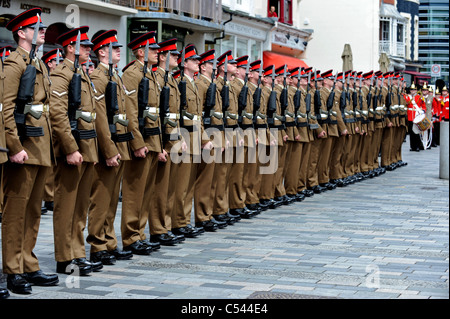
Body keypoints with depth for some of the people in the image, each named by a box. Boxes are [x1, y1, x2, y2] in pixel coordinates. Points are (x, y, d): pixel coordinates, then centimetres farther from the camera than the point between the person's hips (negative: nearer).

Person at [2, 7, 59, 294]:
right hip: (24, 148, -9)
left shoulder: (40, 65, 18)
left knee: (33, 210, 12)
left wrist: (49, 146, 17)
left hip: (42, 149, 9)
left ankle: (29, 267, 19)